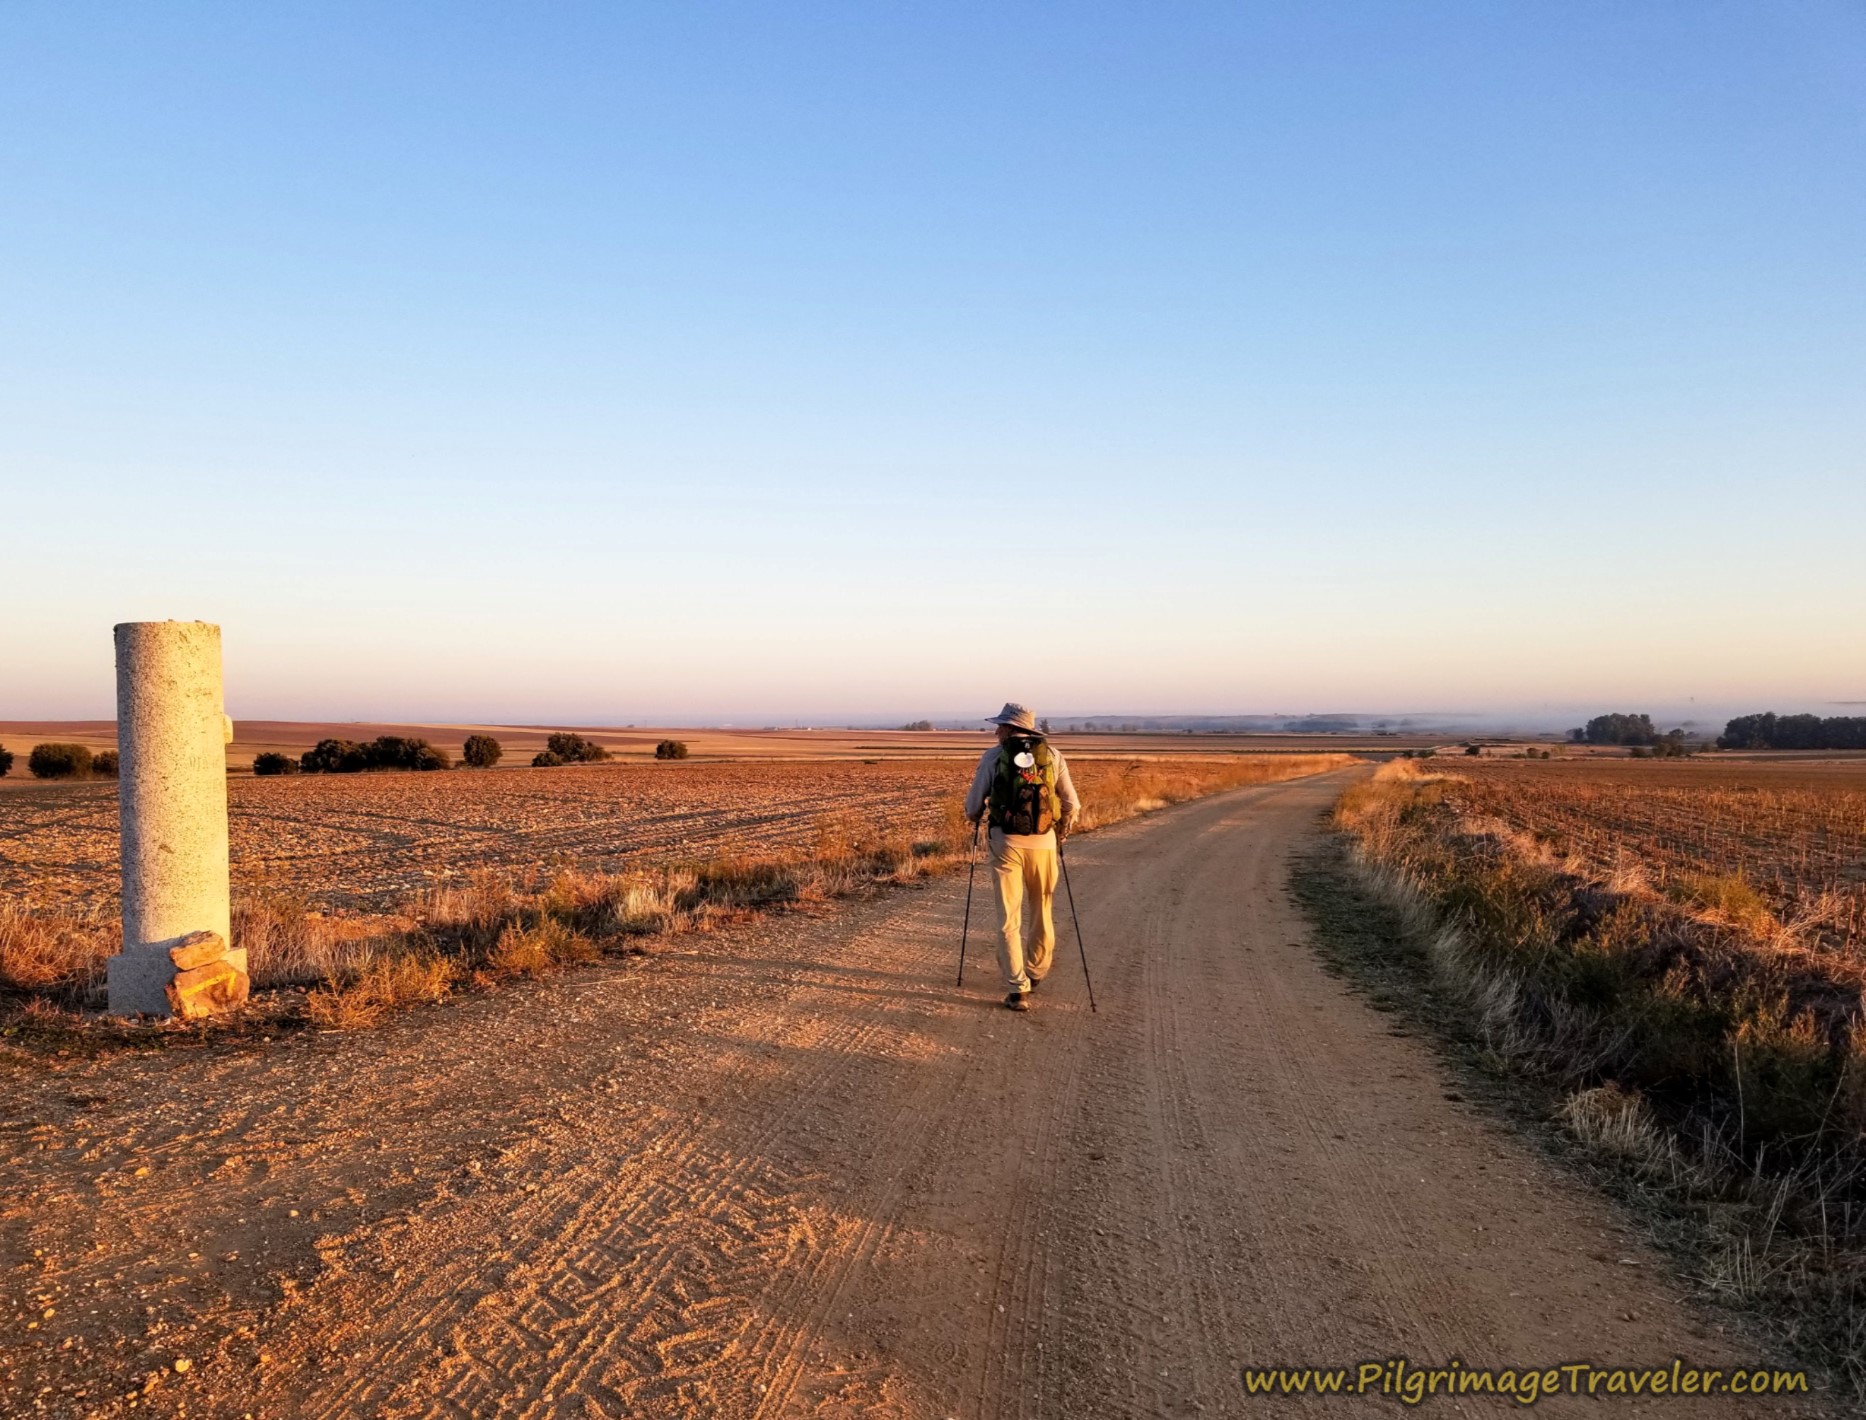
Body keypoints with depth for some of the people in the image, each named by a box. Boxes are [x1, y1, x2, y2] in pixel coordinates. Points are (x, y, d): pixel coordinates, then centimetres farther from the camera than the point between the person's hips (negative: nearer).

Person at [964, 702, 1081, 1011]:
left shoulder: (993, 756, -1)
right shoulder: (1053, 755, 4)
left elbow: (974, 804, 5)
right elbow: (1071, 803, 10)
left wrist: (973, 819, 27)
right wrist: (1066, 825, 30)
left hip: (1006, 841, -2)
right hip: (1043, 841, 2)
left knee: (1009, 917, 3)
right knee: (1041, 911, 20)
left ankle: (1017, 989, -2)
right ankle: (1036, 971, 36)